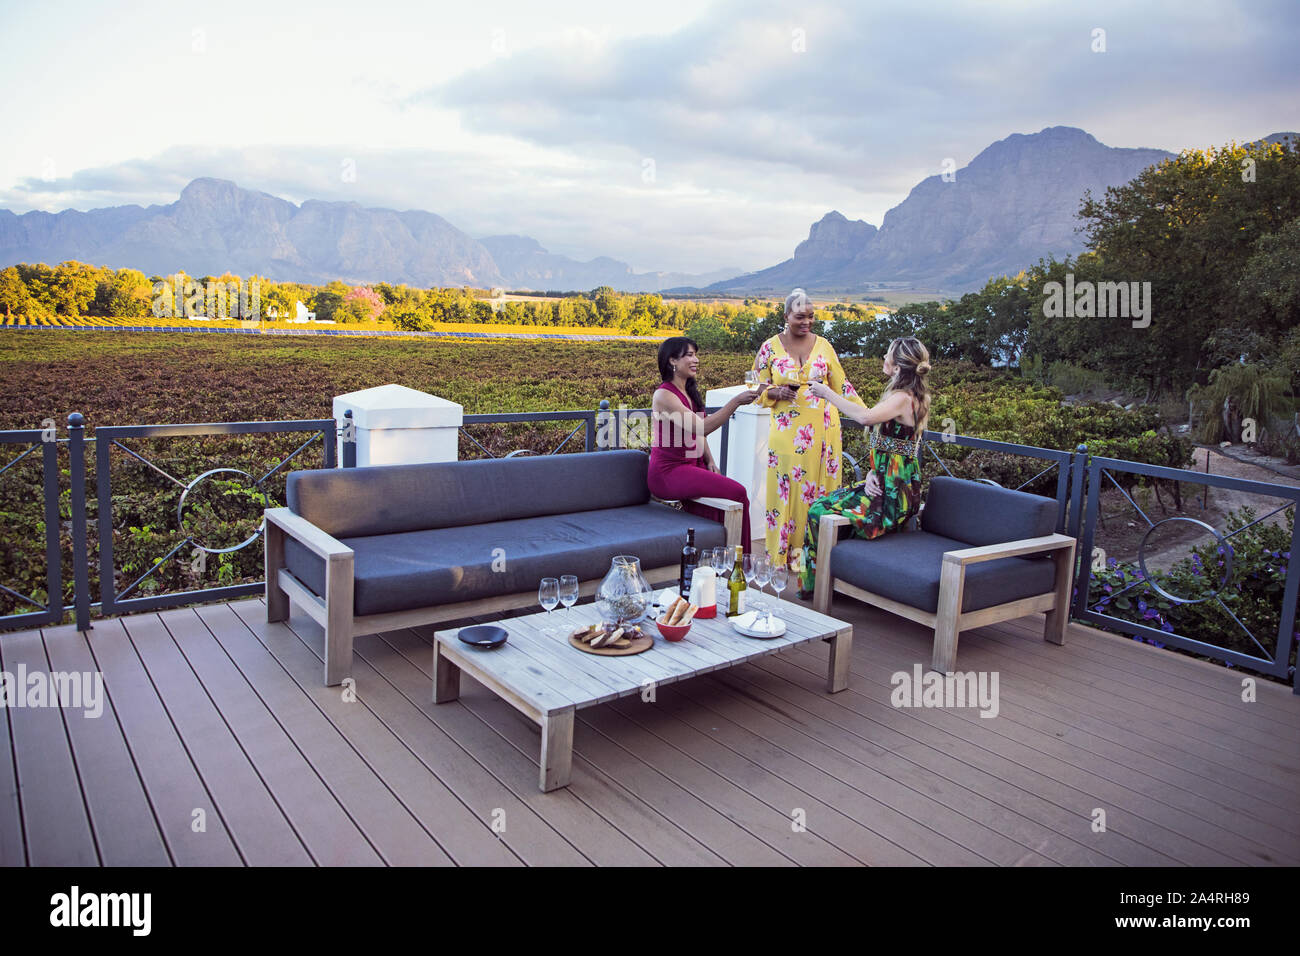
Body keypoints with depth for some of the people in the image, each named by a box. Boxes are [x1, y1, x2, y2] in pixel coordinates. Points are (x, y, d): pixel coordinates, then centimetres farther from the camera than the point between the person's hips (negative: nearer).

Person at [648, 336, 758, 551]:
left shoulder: (691, 392, 15)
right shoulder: (664, 394, -13)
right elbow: (701, 427, -23)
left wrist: (710, 461, 5)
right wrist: (736, 402, -26)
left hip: (693, 466, 8)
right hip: (669, 472, -8)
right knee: (737, 492, -20)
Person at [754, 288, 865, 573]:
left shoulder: (823, 345, 7)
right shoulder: (770, 348, 2)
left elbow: (842, 385, 9)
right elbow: (758, 390, 7)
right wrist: (777, 393, -15)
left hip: (822, 429, 2)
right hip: (787, 430, -2)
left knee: (821, 487, 4)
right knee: (787, 488, -2)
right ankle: (786, 553, 9)